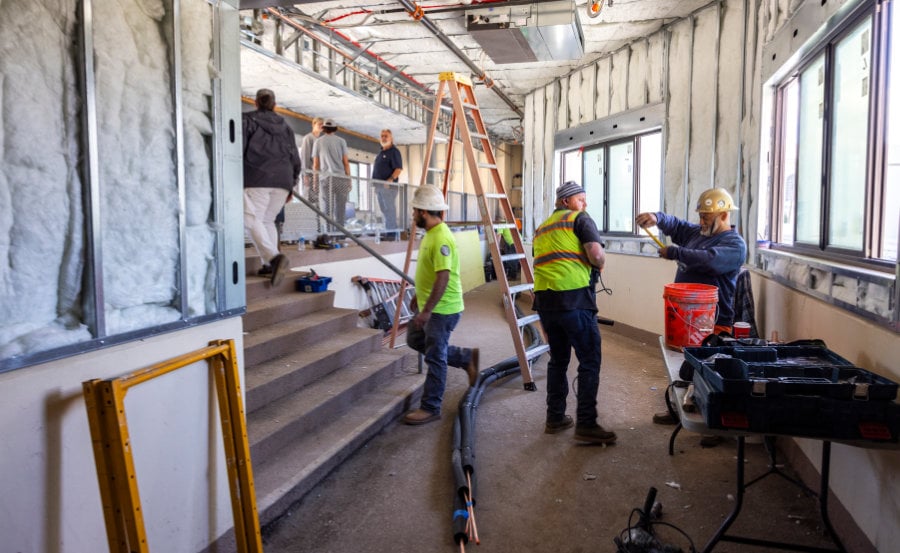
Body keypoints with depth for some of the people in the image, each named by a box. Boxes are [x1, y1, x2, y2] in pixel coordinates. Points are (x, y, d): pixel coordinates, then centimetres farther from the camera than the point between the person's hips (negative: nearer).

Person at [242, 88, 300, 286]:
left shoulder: (248, 120, 8)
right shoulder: (285, 126, 20)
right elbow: (295, 159, 16)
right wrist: (291, 184, 24)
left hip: (257, 179, -5)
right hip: (282, 179, 5)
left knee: (253, 221, -9)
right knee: (268, 220, 15)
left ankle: (274, 257, -31)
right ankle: (269, 264, 5)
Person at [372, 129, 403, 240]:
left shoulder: (394, 152, -5)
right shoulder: (381, 153, 21)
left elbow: (399, 168, -15)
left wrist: (391, 179, -27)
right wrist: (375, 184, 21)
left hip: (388, 186, -9)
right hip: (379, 185, 9)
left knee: (390, 208, -11)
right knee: (384, 209, 11)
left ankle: (392, 233, -11)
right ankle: (387, 231, 17)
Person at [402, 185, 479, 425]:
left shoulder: (441, 239, -23)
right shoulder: (431, 233, 10)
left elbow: (443, 278, -29)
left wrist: (426, 311, -27)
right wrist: (419, 295, 27)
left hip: (442, 309, -11)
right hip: (429, 306, 11)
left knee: (435, 358, -1)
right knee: (414, 339, 22)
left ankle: (430, 408, 12)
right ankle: (466, 357, 26)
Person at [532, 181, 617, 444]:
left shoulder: (542, 227, 24)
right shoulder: (580, 219, 1)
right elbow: (596, 255, -13)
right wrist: (599, 265, 8)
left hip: (544, 299, 8)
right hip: (574, 298, -7)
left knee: (558, 359, 18)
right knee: (589, 362, -1)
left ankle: (555, 418, 23)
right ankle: (586, 424, -1)